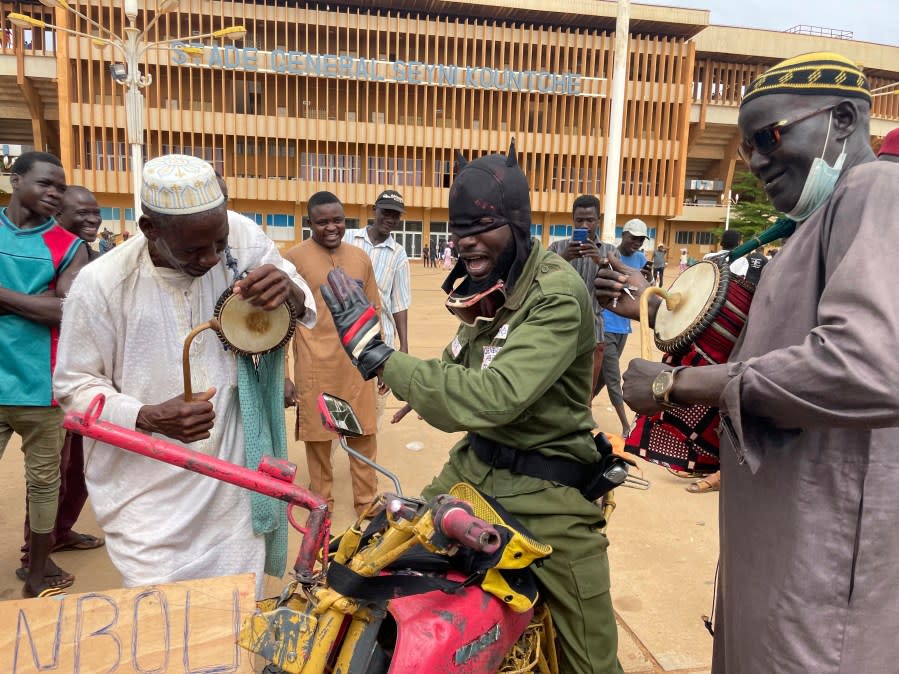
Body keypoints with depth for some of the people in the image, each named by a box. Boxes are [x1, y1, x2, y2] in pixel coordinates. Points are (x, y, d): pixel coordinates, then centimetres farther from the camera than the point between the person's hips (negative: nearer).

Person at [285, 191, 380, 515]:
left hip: (358, 363, 3)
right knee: (318, 434, 10)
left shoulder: (360, 257, 9)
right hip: (316, 365, -3)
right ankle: (321, 502, 30)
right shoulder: (295, 257, -4)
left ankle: (367, 500, 27)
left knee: (364, 434, 9)